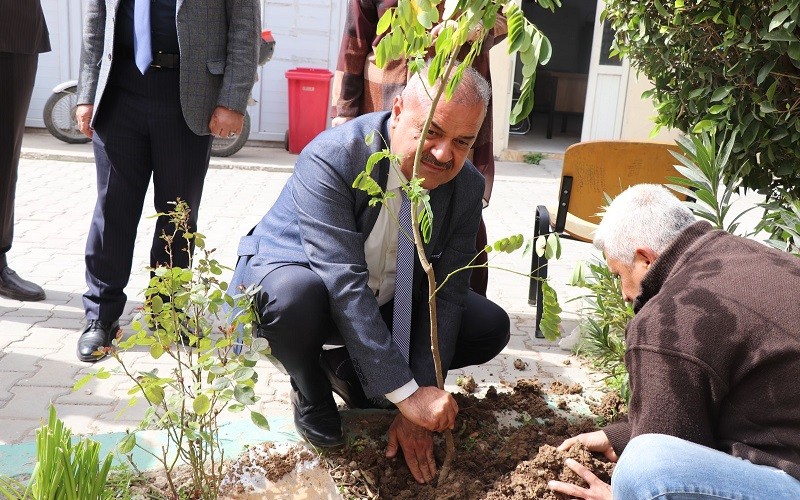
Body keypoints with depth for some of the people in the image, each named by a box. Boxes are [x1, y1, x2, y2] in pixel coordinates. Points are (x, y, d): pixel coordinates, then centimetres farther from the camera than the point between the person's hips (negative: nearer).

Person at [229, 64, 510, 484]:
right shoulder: (330, 158, -30)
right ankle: (310, 391, -4)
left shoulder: (466, 186, -13)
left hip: (387, 302, 6)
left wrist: (418, 408, -18)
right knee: (296, 294, -40)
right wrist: (405, 392, -37)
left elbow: (445, 298, -14)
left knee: (492, 327, -6)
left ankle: (347, 368, 10)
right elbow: (344, 287, -36)